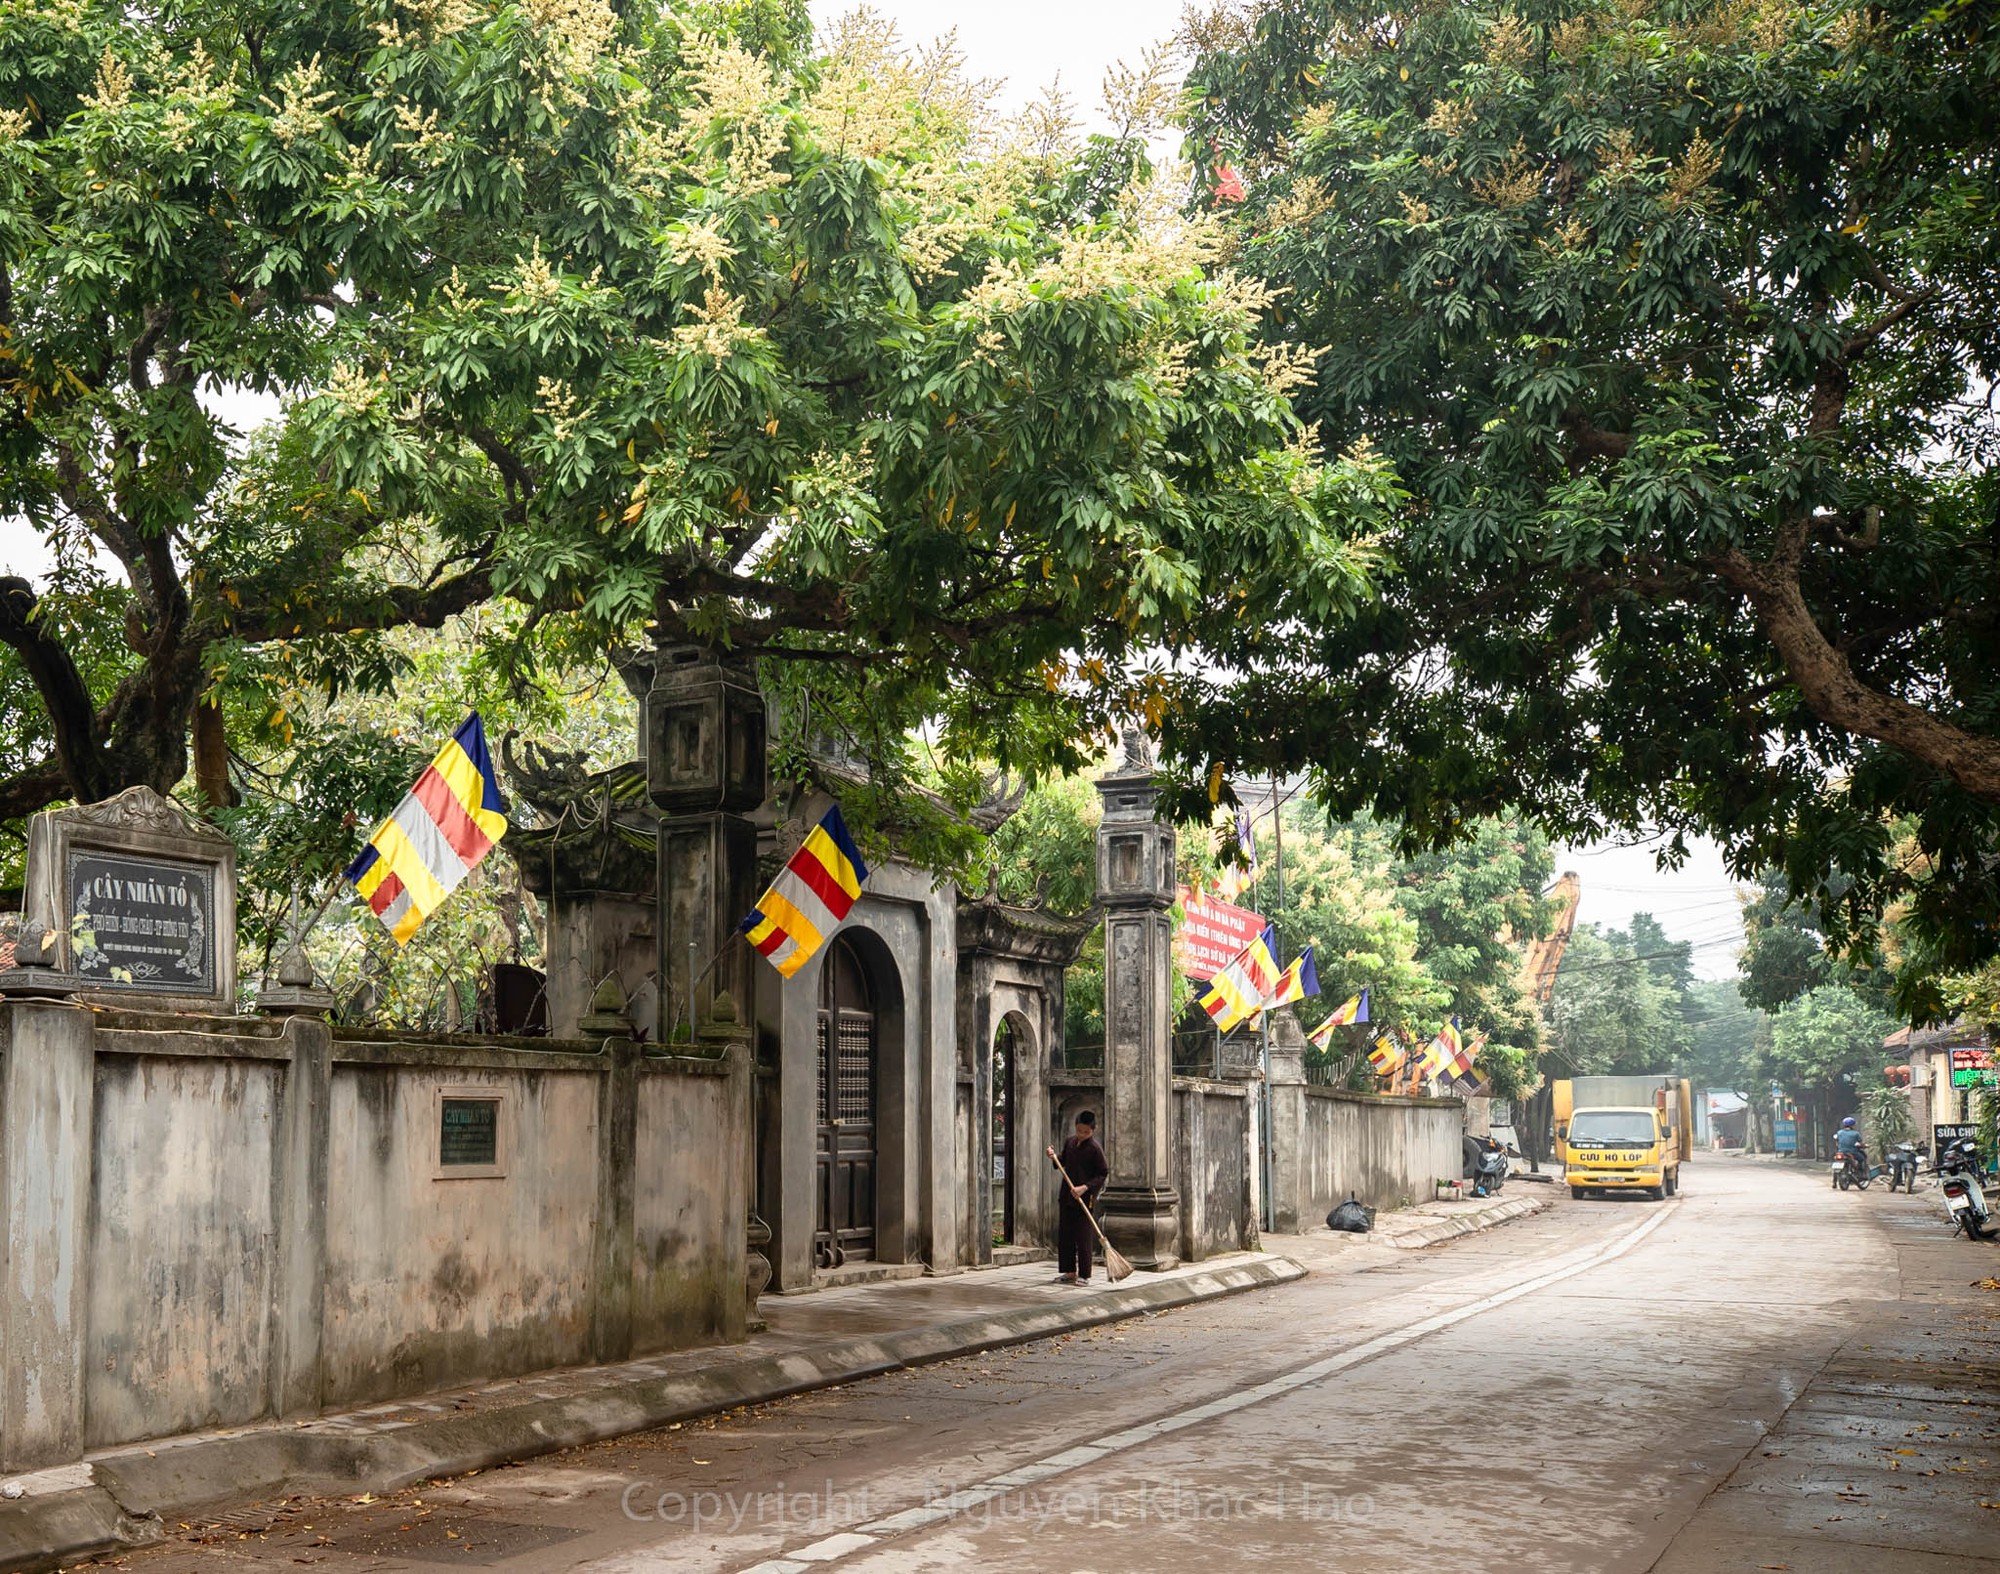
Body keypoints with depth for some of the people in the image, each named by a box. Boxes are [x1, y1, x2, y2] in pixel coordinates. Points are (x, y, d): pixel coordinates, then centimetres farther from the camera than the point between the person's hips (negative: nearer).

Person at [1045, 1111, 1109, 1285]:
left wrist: (1085, 1187, -20)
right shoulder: (1070, 1142, 8)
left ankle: (1084, 1275, 5)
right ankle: (1070, 1272, 19)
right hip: (1066, 1196, 7)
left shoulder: (1094, 1149, -12)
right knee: (1064, 1236, 10)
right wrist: (1054, 1157, 3)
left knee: (1083, 1238, -3)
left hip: (1084, 1199, -7)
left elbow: (1103, 1174, -11)